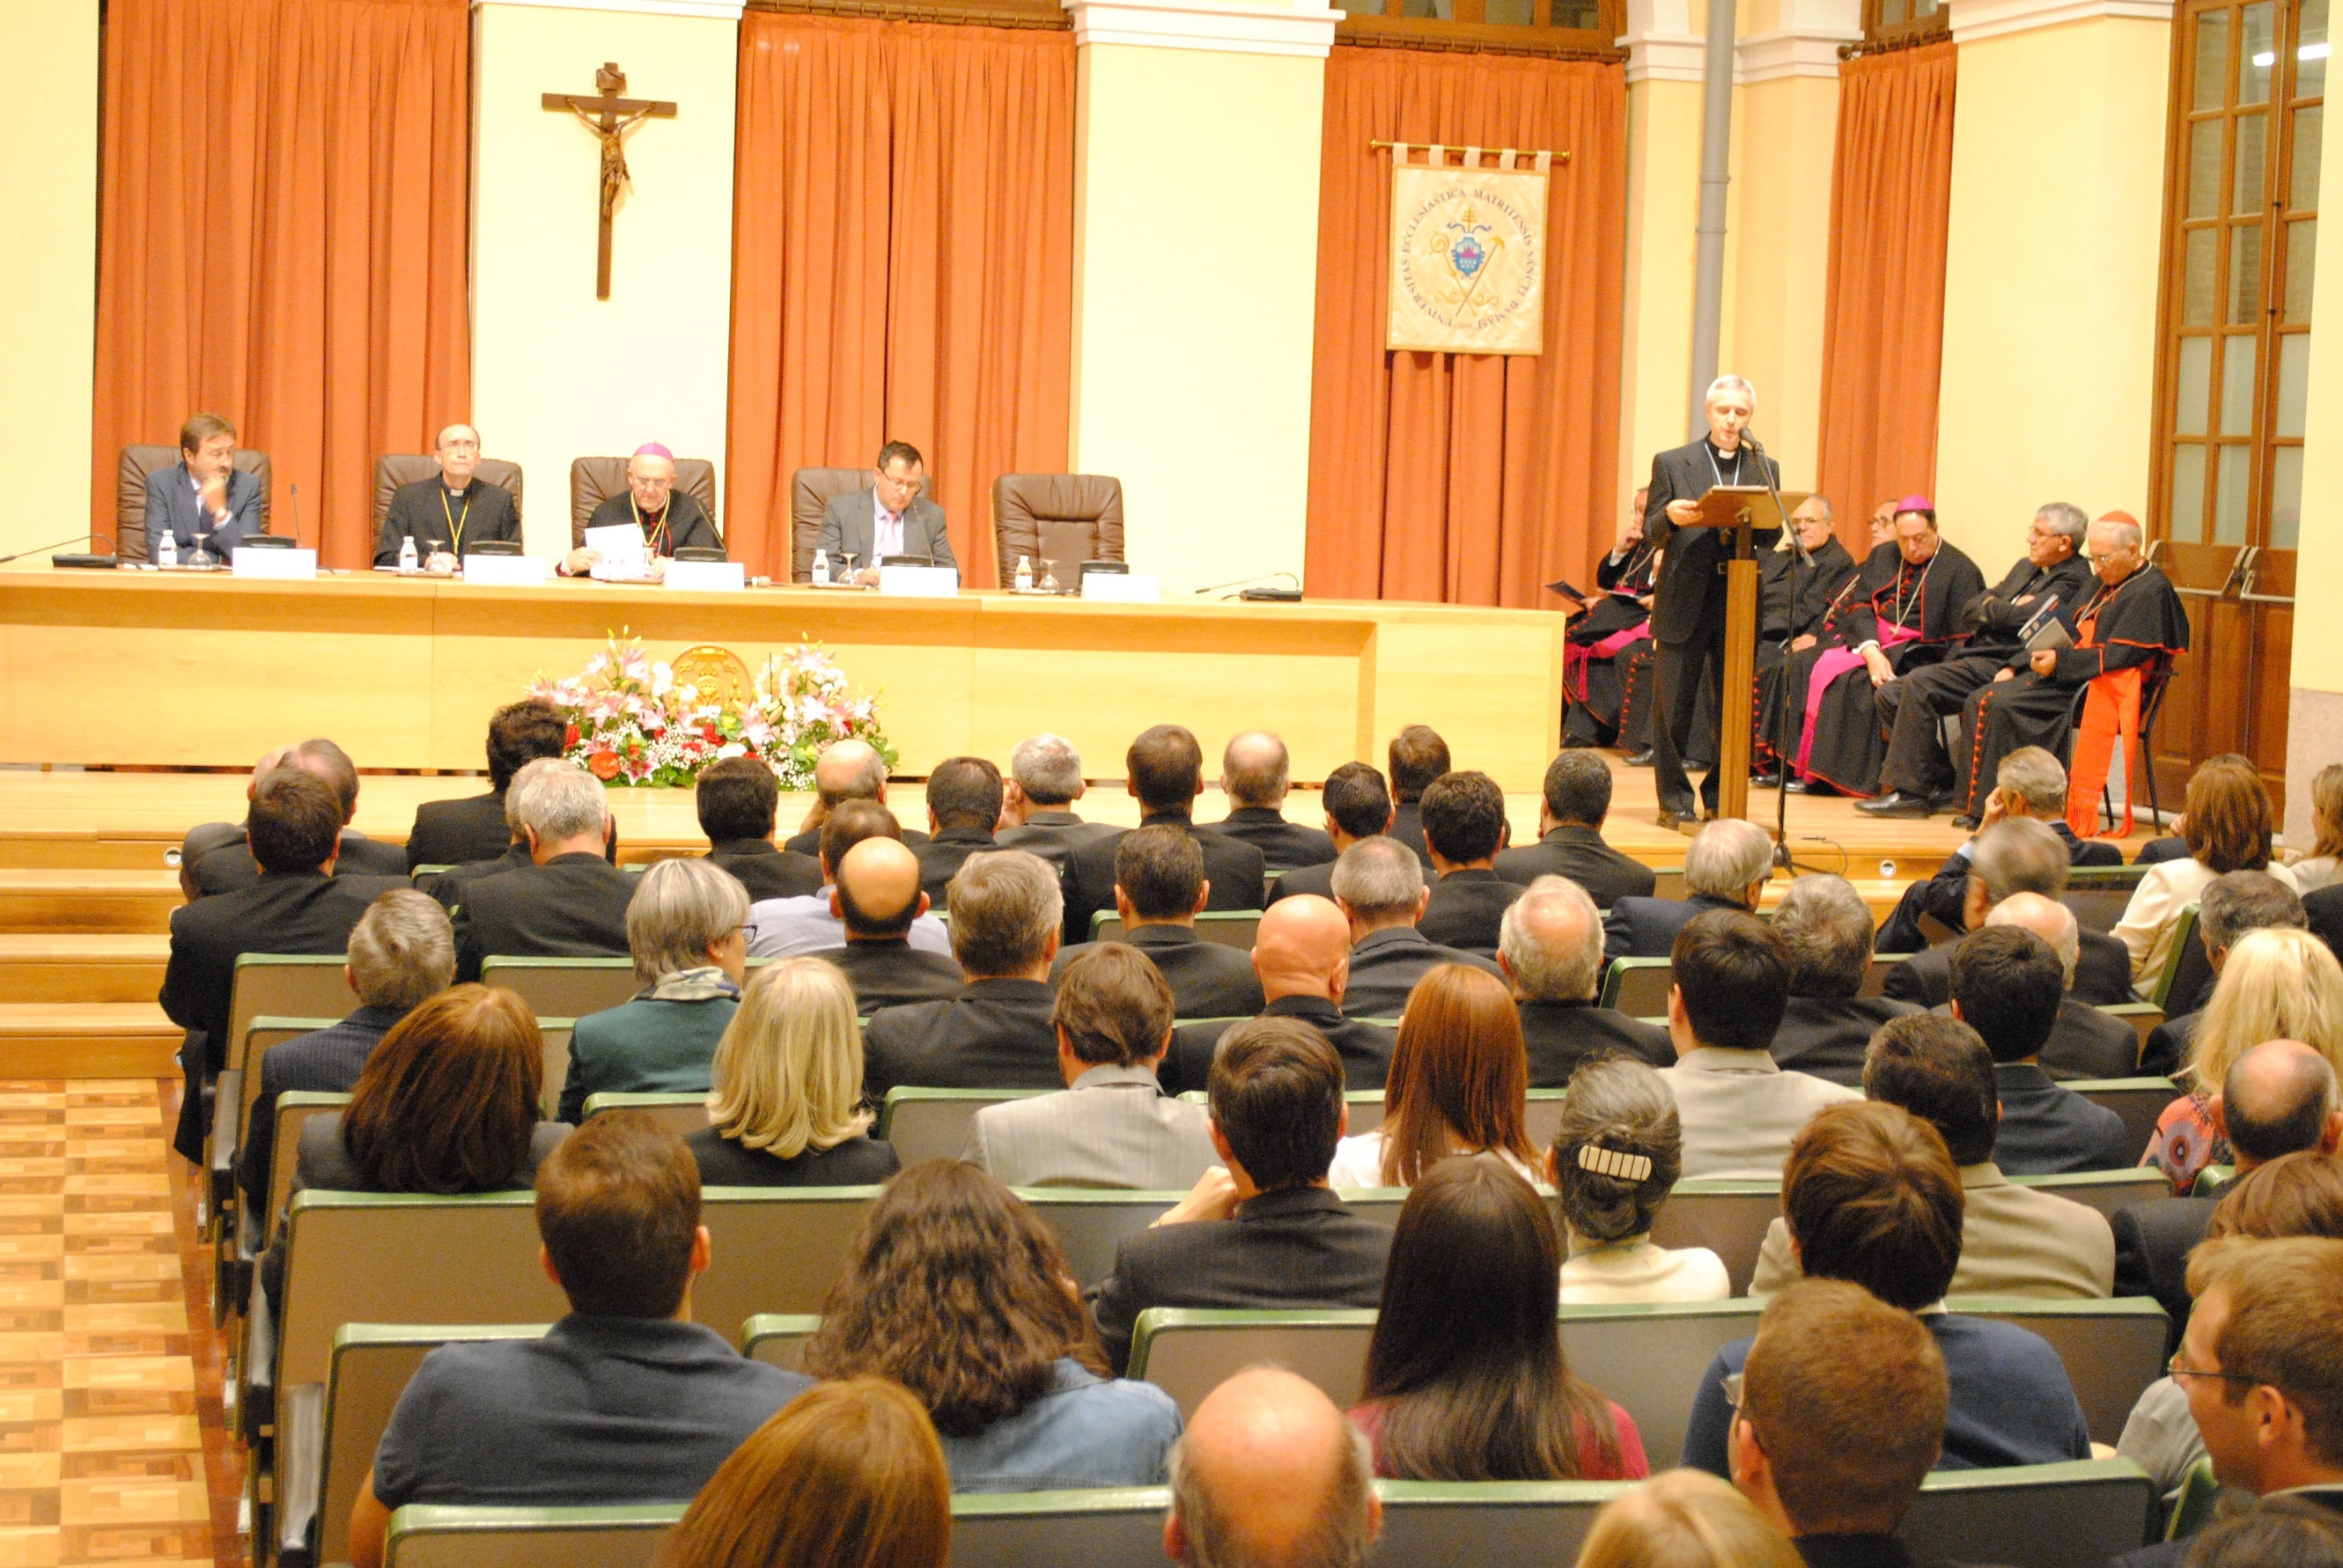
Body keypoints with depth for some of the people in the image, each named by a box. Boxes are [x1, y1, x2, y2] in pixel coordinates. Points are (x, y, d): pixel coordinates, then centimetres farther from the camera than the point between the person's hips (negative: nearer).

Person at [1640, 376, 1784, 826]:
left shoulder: (1765, 469, 13)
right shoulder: (1672, 464, 6)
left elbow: (1771, 537, 6)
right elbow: (1651, 534, 2)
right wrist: (1669, 516, -20)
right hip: (1684, 603, -2)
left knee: (1735, 705, 5)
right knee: (1674, 705, 0)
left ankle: (1720, 797, 16)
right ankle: (1675, 799, 9)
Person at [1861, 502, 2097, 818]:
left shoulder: (2077, 582, -6)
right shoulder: (2025, 568, 23)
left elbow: (2027, 619, -20)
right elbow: (1969, 611, 19)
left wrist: (1993, 610, -1)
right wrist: (1999, 609, -2)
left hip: (2001, 666, -10)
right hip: (1974, 656, 10)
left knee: (1919, 685, -27)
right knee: (1889, 695, -1)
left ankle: (1909, 790, -20)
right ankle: (1944, 785, 1)